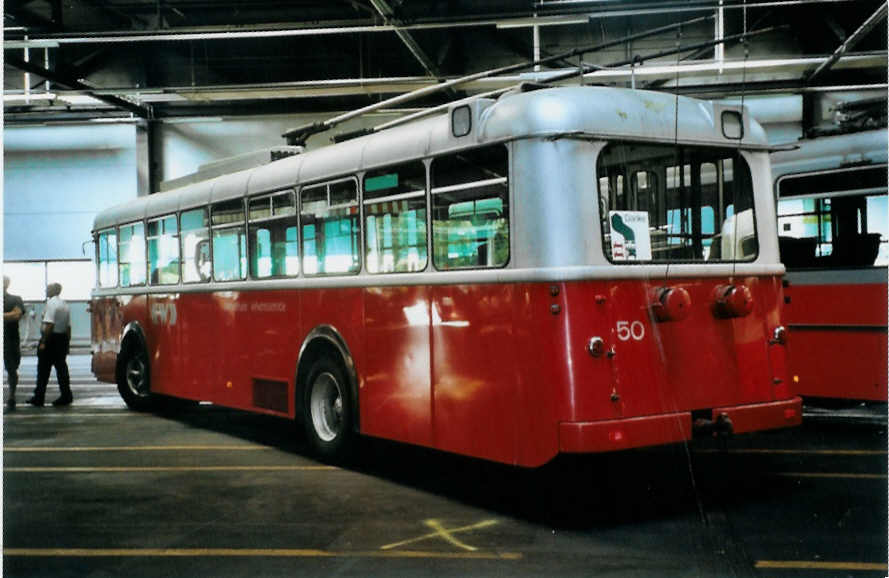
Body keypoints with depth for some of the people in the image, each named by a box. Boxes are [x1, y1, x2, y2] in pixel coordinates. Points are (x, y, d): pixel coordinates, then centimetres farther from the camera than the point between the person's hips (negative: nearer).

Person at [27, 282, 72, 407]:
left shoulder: (51, 303, -13)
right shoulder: (64, 304, 14)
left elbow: (49, 324, -20)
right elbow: (68, 326, 15)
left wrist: (43, 342, -19)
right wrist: (67, 343, 19)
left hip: (51, 337, -8)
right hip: (63, 338, 8)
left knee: (43, 369, -1)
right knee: (61, 367, 10)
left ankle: (38, 398, 4)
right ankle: (66, 396, 8)